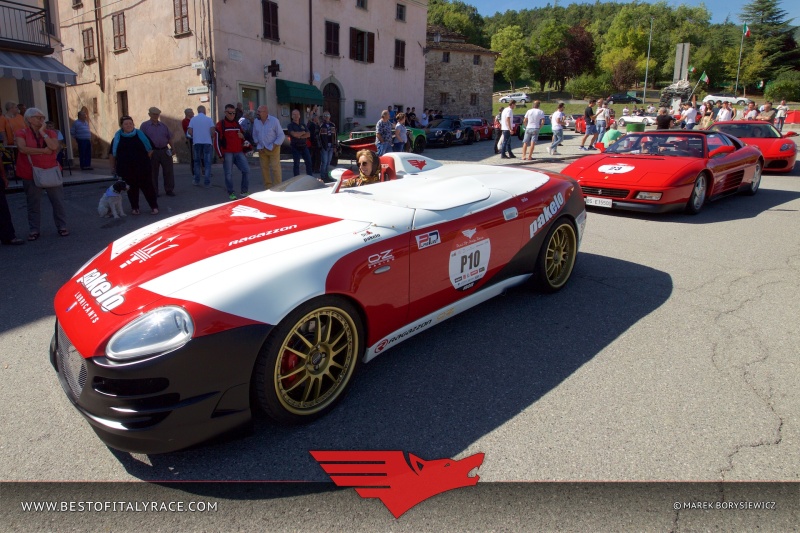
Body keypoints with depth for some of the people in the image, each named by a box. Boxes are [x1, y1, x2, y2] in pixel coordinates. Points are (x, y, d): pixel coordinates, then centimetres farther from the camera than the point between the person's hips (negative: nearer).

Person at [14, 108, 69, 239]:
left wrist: (42, 132, -10)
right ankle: (33, 230, 13)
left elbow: (54, 147, -13)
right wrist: (43, 151, -14)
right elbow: (22, 148, -17)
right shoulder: (21, 133, -1)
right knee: (33, 203, 5)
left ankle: (62, 227, 16)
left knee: (58, 201, 5)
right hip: (31, 174, -2)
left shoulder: (50, 133, 6)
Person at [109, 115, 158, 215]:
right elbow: (112, 154, 10)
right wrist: (113, 167, 10)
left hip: (142, 167, -1)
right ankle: (134, 208, 18)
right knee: (131, 188, 7)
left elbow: (150, 149, 11)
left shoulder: (140, 134, 3)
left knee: (147, 186, -1)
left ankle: (154, 207, 8)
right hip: (126, 169, 1)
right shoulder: (117, 138, 5)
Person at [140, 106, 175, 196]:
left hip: (164, 151, 3)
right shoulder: (144, 125, 4)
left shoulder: (163, 125, 14)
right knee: (153, 173, 3)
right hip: (152, 152, -3)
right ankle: (154, 191, 11)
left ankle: (169, 190, 8)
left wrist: (172, 148, 6)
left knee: (169, 171, 0)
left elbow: (169, 138, 16)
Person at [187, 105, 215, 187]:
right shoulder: (209, 119, -1)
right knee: (207, 162, 2)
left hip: (196, 142, 2)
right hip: (207, 142, -2)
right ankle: (207, 182, -2)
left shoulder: (193, 119, 4)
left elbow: (189, 131, -4)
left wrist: (195, 136, 15)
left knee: (197, 161, 15)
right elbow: (212, 131, -11)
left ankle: (197, 180, 18)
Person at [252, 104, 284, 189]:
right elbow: (255, 135, 14)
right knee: (264, 168, 6)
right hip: (262, 149, 5)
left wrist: (274, 146, -14)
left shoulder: (274, 120, -11)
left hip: (273, 148, -4)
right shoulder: (256, 121, 1)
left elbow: (281, 135, -9)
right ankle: (268, 187, 15)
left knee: (275, 168, -9)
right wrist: (258, 145, 3)